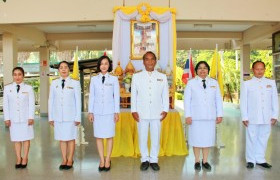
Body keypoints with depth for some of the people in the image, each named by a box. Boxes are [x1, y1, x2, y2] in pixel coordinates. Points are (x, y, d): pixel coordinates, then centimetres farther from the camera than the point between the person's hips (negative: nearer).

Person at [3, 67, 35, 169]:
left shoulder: (29, 88, -2)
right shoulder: (7, 88, 4)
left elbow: (31, 104, -3)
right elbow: (5, 104, 4)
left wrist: (31, 117, -8)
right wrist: (6, 118, -1)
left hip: (26, 118, -1)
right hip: (13, 118, 2)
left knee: (26, 138, 6)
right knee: (16, 139, 7)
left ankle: (25, 158, 18)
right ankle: (18, 159, 18)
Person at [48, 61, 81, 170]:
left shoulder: (75, 83, -2)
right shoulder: (54, 83, 7)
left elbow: (78, 101, -1)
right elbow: (51, 100, 9)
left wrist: (78, 117, -3)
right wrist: (51, 117, 7)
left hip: (70, 116, -3)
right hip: (58, 116, 3)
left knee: (70, 138, 4)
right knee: (61, 138, 8)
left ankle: (70, 160, 16)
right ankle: (64, 160, 18)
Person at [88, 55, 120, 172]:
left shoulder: (114, 79, 3)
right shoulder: (94, 79, 7)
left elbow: (116, 96, 2)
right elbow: (91, 96, 7)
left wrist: (116, 112, -2)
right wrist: (90, 112, 3)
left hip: (109, 111, -2)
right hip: (97, 111, 2)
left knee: (109, 136, 1)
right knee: (99, 136, 3)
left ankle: (108, 160, 11)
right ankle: (102, 160, 13)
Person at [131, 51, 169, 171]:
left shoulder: (162, 77, 7)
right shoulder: (136, 76, 6)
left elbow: (165, 95, 8)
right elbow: (133, 95, 5)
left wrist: (165, 110, 1)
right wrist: (134, 110, 0)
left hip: (157, 113, 0)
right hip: (142, 113, 0)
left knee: (156, 137, 5)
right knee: (142, 137, 6)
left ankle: (154, 160, 20)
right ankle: (145, 159, 21)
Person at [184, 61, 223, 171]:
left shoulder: (214, 83, 11)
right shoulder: (191, 83, 3)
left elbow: (218, 99, 10)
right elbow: (187, 100, -1)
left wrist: (219, 114, 3)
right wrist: (188, 115, -8)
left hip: (210, 116, 2)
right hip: (196, 116, -2)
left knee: (208, 138, 5)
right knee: (196, 139, 3)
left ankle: (205, 161, 19)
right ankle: (197, 161, 16)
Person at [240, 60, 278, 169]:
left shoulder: (271, 83, 8)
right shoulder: (247, 84, 0)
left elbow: (275, 100, 9)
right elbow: (243, 102, -1)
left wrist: (275, 115, 5)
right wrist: (244, 117, -5)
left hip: (267, 118, 2)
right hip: (252, 118, -2)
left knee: (263, 139, 8)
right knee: (251, 139, 3)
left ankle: (260, 159, 22)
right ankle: (251, 160, 16)